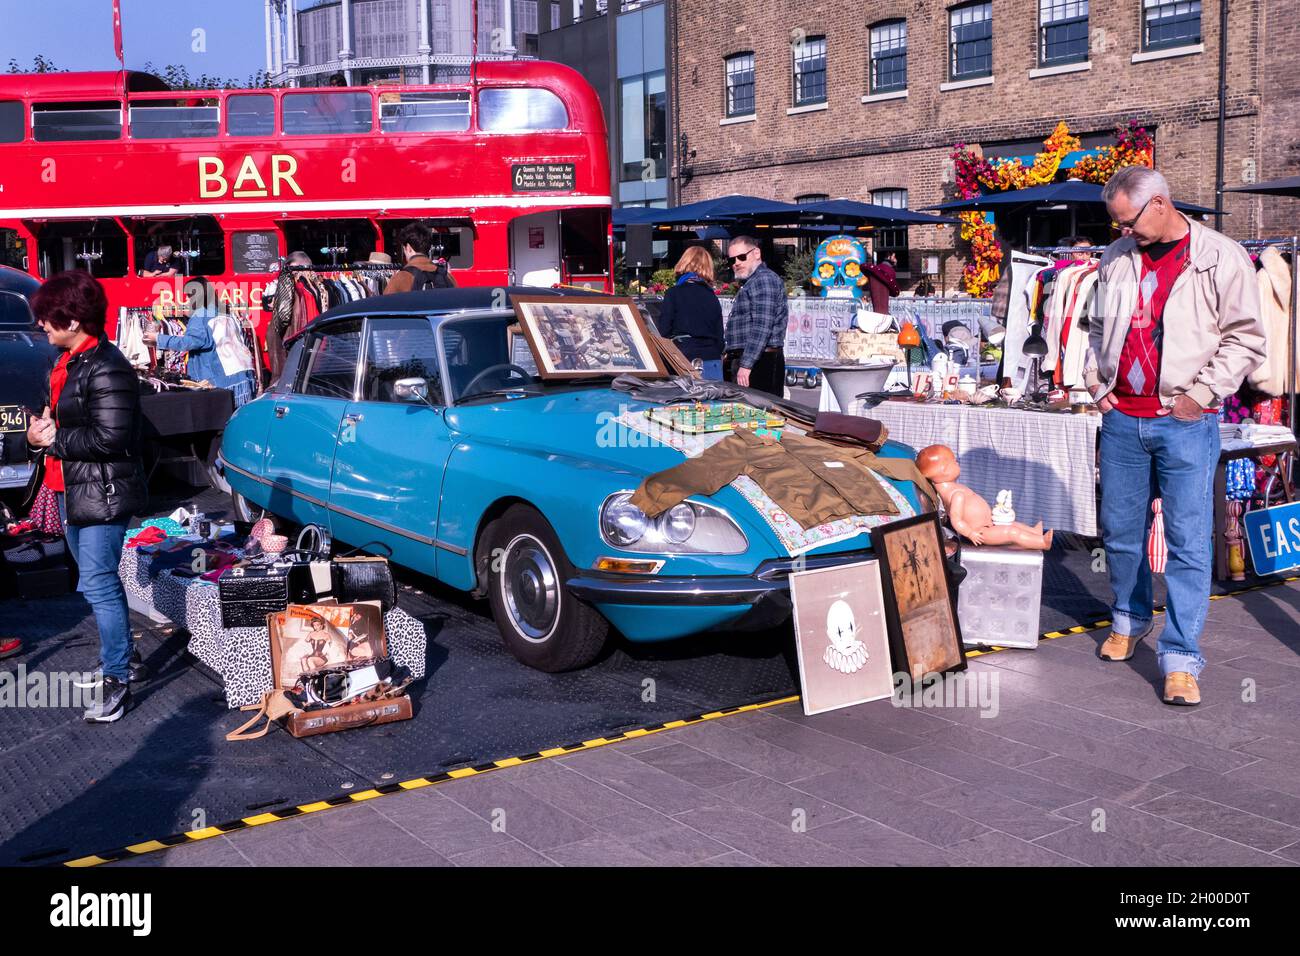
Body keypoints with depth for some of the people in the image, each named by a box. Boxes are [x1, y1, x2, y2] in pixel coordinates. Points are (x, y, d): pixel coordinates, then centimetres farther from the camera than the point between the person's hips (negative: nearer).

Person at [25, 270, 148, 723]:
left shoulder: (106, 367, -19)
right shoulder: (69, 362, 12)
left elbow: (110, 436, -25)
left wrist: (54, 440, -15)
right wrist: (42, 429, 1)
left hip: (103, 494, -10)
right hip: (72, 490, 10)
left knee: (99, 586, -8)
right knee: (97, 582, 18)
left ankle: (117, 680, 1)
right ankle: (119, 655, 32)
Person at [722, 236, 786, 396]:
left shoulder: (764, 279, -10)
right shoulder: (751, 282, 24)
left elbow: (762, 328, -19)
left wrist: (746, 365, -23)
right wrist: (730, 355, 24)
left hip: (760, 363, -10)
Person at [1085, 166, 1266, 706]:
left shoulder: (1221, 259, -5)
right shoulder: (1116, 259, 10)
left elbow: (1245, 339, -5)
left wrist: (1200, 394, -11)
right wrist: (1095, 380, 9)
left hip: (1186, 422, -5)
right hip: (1122, 417, 5)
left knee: (1188, 540, -4)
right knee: (1119, 528, 13)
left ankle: (1181, 658, 1)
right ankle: (1130, 620, 35)